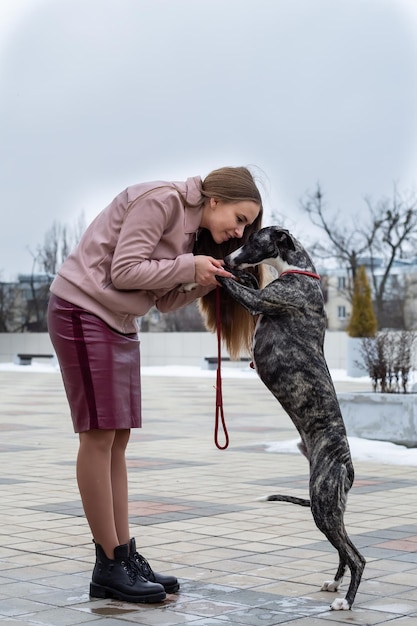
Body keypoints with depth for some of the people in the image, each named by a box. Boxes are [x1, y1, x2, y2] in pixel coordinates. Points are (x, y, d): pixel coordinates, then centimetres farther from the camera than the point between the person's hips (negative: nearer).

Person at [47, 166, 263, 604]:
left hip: (118, 322, 10)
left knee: (117, 440, 7)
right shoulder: (161, 201, -14)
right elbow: (124, 271, -20)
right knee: (99, 437, -8)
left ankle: (125, 556, 10)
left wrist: (205, 279, -6)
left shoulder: (192, 230, 14)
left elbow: (166, 301, 9)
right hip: (82, 310, -10)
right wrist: (189, 267, -16)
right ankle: (109, 567, -4)